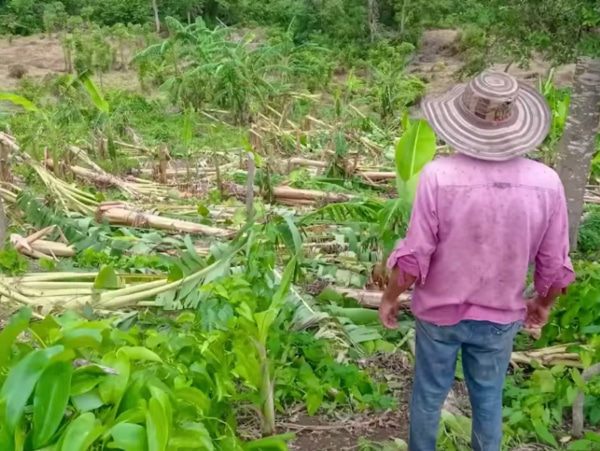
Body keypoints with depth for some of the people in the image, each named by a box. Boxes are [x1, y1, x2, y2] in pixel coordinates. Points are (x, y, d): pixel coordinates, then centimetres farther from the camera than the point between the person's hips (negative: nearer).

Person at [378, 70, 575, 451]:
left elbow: (414, 256, -20)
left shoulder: (439, 176, -26)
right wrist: (543, 304, 13)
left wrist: (390, 297, -1)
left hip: (440, 311, -1)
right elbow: (555, 265, -8)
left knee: (429, 393, 22)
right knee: (489, 399, 23)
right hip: (501, 316, 1)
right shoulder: (546, 183, -18)